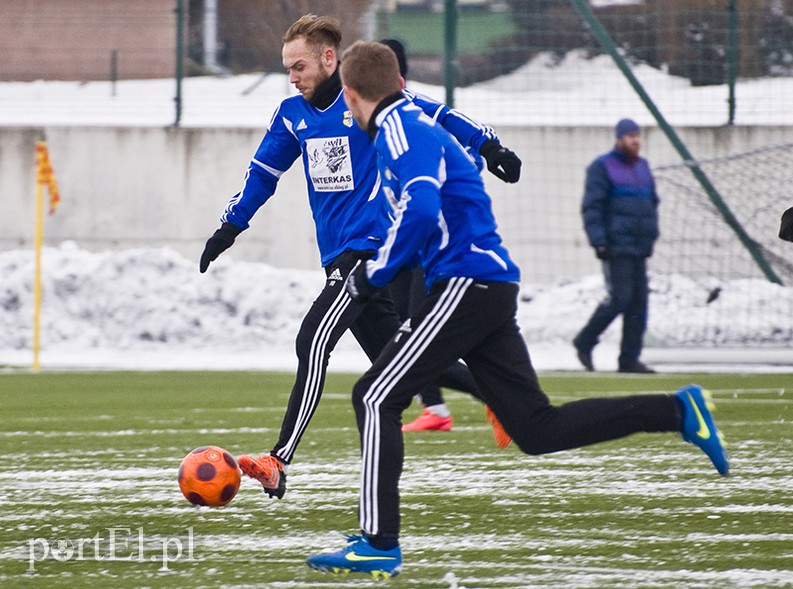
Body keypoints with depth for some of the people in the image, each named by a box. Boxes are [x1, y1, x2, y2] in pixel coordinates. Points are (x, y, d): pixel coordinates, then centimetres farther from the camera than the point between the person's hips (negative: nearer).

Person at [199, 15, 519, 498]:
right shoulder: (294, 114, 12)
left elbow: (436, 117, 0)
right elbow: (264, 172, 20)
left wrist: (487, 144, -4)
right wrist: (231, 226, 16)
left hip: (372, 245, -8)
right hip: (339, 255, 8)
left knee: (313, 343, -20)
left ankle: (279, 463, -26)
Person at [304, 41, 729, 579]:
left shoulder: (401, 130, -9)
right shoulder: (415, 123, 21)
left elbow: (421, 213, -23)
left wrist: (374, 275, -14)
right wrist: (378, 268, 28)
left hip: (467, 286, -9)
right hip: (490, 289, 9)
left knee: (376, 398, -7)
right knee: (536, 428, 8)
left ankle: (379, 543, -10)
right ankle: (678, 412, 6)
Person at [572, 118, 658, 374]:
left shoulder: (643, 167, 18)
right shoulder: (602, 168, -4)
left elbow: (652, 202, 26)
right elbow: (591, 207, -9)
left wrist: (651, 233, 14)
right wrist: (599, 240, -17)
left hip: (640, 247, 7)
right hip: (616, 246, -7)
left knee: (639, 301, 2)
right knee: (619, 298, -12)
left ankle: (630, 359, 6)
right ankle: (585, 342, 6)